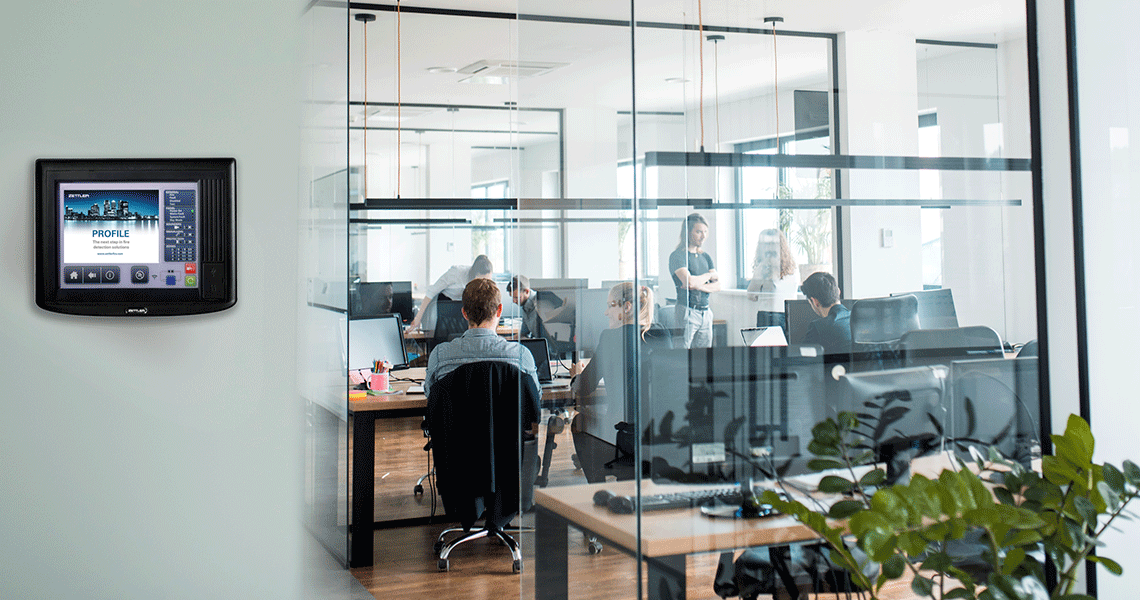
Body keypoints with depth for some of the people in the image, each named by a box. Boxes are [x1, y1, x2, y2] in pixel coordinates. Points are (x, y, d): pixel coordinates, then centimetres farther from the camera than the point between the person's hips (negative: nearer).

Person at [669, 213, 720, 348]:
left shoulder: (706, 257, 17)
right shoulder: (677, 256, -6)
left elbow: (717, 286, 9)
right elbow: (689, 281, -19)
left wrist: (698, 285, -10)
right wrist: (709, 275, -1)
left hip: (706, 313, 7)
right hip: (687, 311, -7)